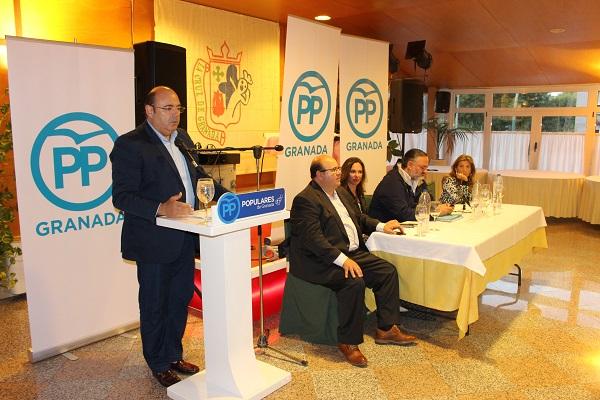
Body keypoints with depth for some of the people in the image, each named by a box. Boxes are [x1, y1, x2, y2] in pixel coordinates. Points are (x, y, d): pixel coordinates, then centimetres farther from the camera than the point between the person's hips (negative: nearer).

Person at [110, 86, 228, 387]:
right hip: (154, 242, -7)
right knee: (154, 306, 11)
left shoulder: (182, 139, 9)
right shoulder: (129, 145, -14)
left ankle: (174, 355, 39)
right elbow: (122, 196, -19)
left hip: (184, 239, 7)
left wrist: (227, 196, 3)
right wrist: (160, 209, -32)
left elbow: (198, 176, 18)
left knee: (180, 300, 19)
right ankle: (159, 365, 31)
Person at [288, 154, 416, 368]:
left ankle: (386, 329, 9)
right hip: (322, 261, -9)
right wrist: (343, 260, -29)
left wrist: (381, 226, 13)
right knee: (354, 281, -31)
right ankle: (348, 342, -14)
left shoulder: (341, 193, 17)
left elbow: (359, 218, 29)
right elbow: (313, 238, -23)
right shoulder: (306, 200, -14)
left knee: (388, 271, -2)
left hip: (353, 253, 9)